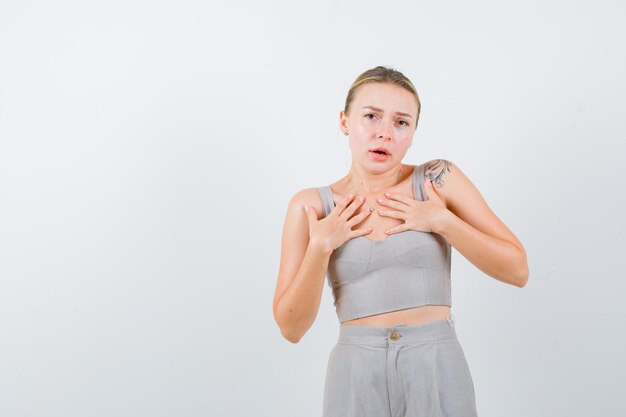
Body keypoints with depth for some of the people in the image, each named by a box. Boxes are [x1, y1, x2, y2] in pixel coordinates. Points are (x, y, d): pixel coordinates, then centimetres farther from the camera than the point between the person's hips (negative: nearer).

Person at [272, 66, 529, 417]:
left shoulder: (438, 179, -2)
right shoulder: (311, 205, -1)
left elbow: (517, 270, -2)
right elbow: (291, 328, -2)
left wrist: (442, 221, -12)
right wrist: (321, 247, -13)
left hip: (437, 372, 0)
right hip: (357, 378, 0)